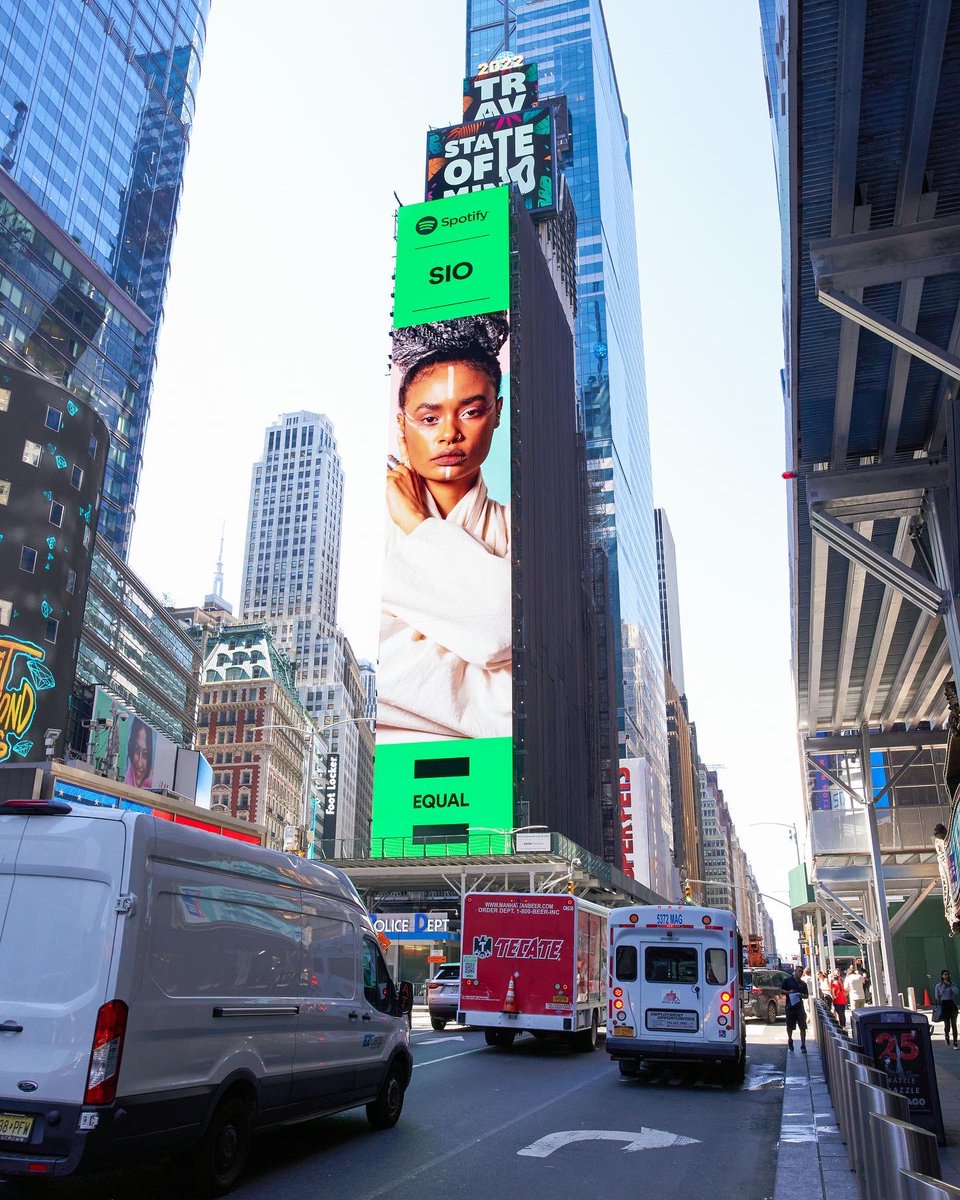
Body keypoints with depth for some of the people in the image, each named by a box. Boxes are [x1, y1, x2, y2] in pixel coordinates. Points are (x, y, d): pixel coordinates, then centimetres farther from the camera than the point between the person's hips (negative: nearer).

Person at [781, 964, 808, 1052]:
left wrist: (801, 995, -10)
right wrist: (788, 992, -14)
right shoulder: (787, 980, 1)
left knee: (803, 1027, -5)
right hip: (790, 1007, -1)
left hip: (800, 1007, 1)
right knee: (790, 1027, 10)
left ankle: (803, 1046, 1)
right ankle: (790, 1041, 33)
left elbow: (806, 995, 11)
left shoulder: (803, 983, 8)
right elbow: (781, 990, 4)